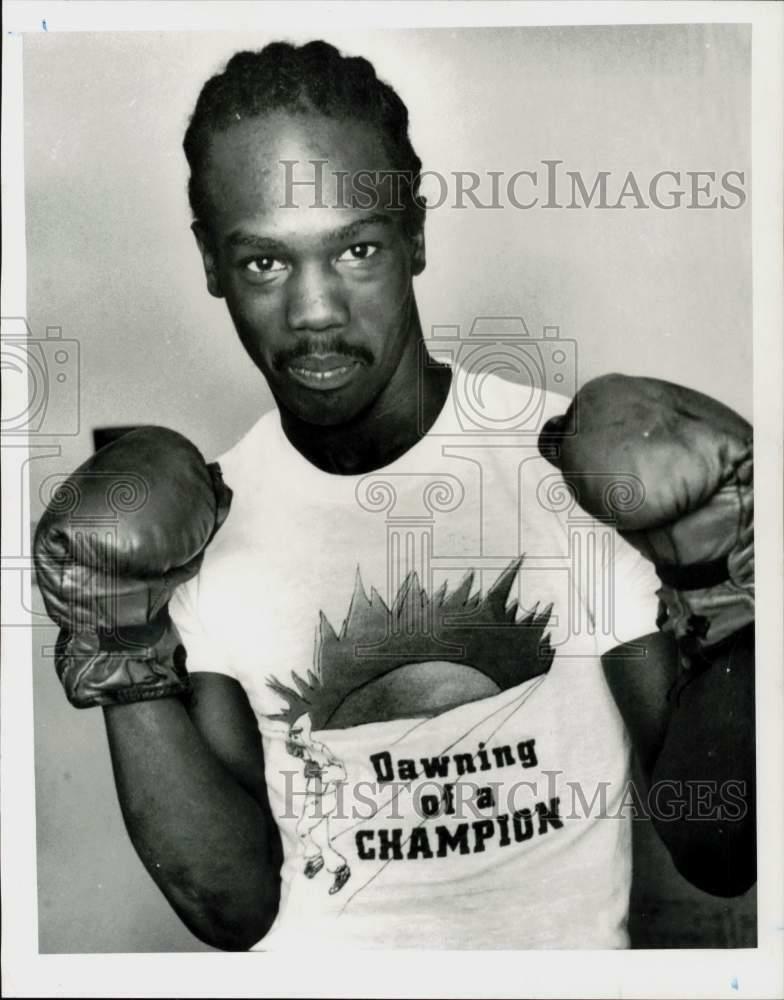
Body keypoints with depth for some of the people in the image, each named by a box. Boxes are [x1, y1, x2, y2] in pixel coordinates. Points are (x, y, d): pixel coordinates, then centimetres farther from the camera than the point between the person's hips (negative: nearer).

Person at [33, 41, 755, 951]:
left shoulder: (587, 462, -13)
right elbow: (237, 907, -8)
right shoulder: (199, 526, -7)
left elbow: (714, 857, -9)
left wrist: (718, 617, -24)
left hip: (573, 956, 0)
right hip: (316, 958, 1)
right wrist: (129, 668, -19)